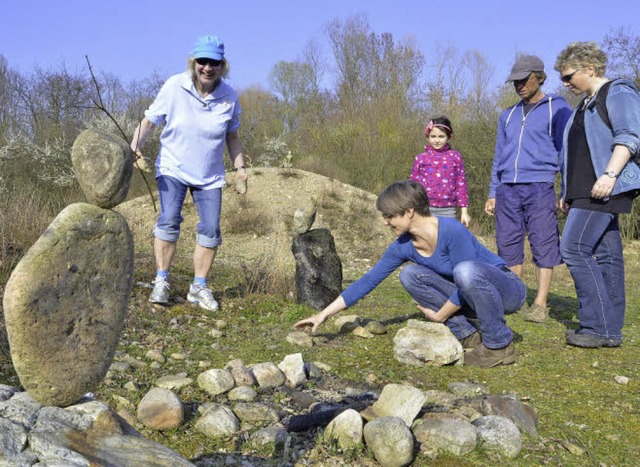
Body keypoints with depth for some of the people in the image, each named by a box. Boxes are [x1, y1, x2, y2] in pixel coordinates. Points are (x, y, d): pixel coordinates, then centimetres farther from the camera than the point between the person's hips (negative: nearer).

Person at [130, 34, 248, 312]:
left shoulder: (229, 97, -5)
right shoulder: (174, 87, -13)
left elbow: (232, 136, 9)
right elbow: (149, 120, -10)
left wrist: (240, 166, 1)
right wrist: (135, 147, -26)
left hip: (210, 175, 3)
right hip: (173, 168, -2)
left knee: (210, 230, -2)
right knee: (169, 221, -18)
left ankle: (199, 287, 12)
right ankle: (161, 282, -4)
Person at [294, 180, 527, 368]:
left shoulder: (451, 231, -27)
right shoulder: (404, 246, -6)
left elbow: (465, 280, -24)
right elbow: (368, 281, -3)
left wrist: (439, 315, -12)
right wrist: (324, 314, -3)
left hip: (508, 290, -7)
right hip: (472, 297, 7)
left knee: (466, 271, -38)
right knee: (410, 275, -7)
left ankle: (500, 345, -20)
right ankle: (468, 336, -5)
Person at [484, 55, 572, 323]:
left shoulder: (557, 109, 5)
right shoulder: (508, 115, 21)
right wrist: (492, 194, 16)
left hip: (539, 187, -5)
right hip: (508, 190, 5)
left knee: (543, 244, -7)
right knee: (508, 244, 3)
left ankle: (540, 304, -3)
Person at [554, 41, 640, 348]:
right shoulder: (586, 105, 24)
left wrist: (610, 174, -26)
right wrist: (569, 193, 24)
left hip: (605, 189, -9)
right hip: (587, 192, 9)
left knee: (574, 248, -16)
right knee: (606, 255, 6)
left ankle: (599, 327, -13)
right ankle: (611, 330, 8)